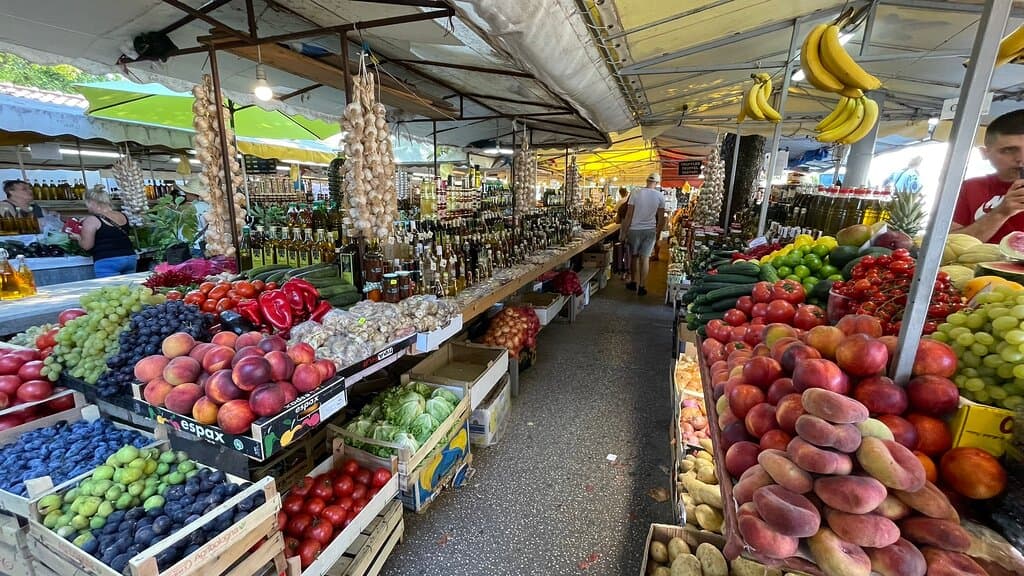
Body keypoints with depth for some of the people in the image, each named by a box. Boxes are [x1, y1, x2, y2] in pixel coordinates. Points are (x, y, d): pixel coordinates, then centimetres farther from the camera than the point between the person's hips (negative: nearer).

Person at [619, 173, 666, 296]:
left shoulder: (635, 193, -6)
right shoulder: (660, 196, -2)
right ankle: (642, 286, 9)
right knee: (645, 258, 5)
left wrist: (623, 232, -1)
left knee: (634, 256, 15)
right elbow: (661, 218, 2)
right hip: (650, 230, 1)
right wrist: (658, 232, 14)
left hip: (634, 229, 0)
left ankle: (634, 282, 23)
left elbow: (629, 215, -7)